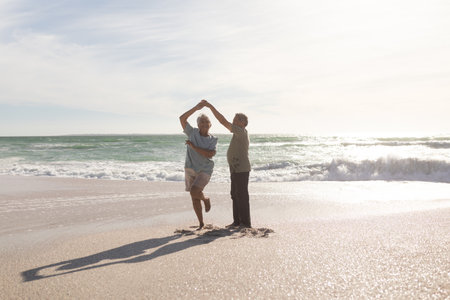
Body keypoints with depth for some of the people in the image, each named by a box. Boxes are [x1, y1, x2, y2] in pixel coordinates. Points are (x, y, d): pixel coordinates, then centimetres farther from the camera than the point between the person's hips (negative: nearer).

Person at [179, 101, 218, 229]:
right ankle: (201, 223, 23)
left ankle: (206, 199, 11)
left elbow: (210, 154, -19)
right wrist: (196, 108, -17)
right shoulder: (192, 132, 0)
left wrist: (193, 147, -19)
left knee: (194, 192, -24)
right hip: (190, 170, 2)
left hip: (204, 170, -2)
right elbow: (182, 118, -11)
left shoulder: (213, 140, -2)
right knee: (195, 199, 6)